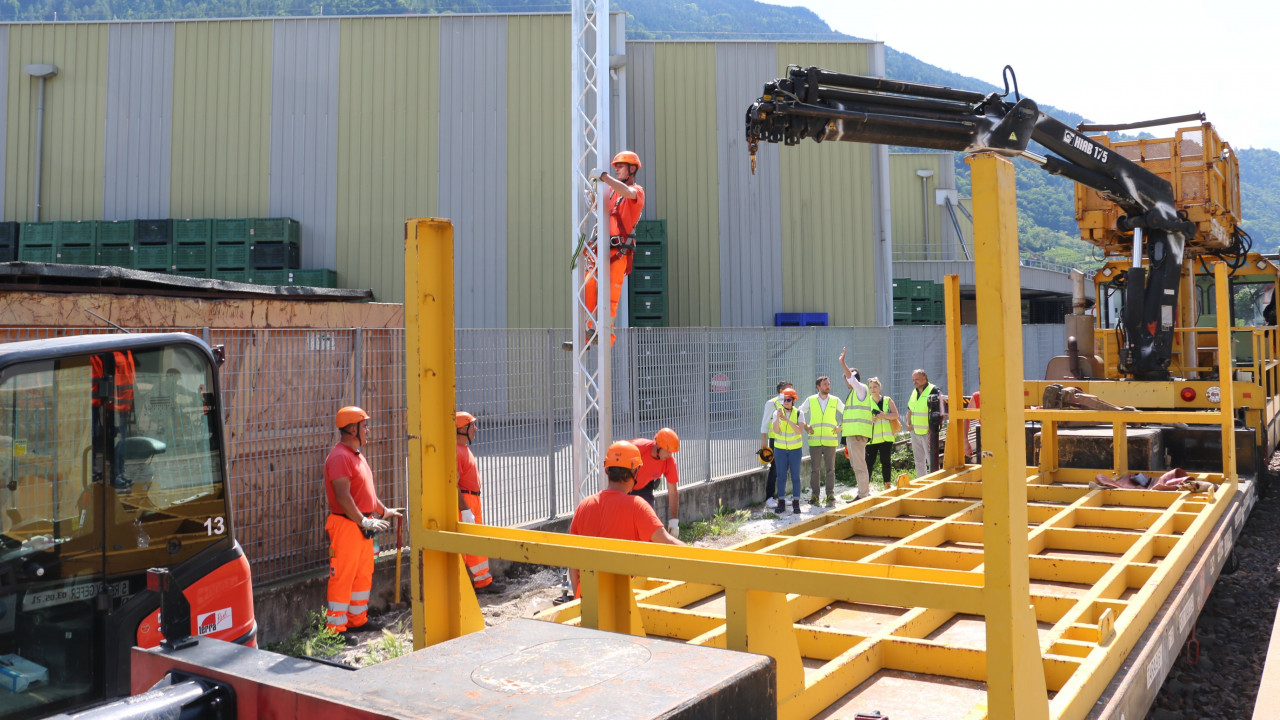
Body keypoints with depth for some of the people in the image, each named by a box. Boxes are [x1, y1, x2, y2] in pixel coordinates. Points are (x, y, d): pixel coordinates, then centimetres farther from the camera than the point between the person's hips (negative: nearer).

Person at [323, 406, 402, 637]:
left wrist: (383, 511, 26)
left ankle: (358, 619, 28)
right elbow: (343, 496, -22)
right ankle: (336, 627, 3)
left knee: (364, 574, 16)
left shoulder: (357, 454, 16)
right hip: (346, 525, -10)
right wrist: (364, 522, -21)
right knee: (342, 576, -4)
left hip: (363, 525, 10)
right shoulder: (339, 456, -16)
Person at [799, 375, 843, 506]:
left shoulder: (835, 401, 6)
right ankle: (814, 495, 8)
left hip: (830, 440, 0)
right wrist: (804, 426, 4)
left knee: (830, 469, 0)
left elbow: (847, 413, 14)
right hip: (814, 440, 0)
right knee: (814, 469, 2)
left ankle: (830, 495, 5)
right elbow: (800, 412, 14)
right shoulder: (810, 400, 5)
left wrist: (840, 427, 5)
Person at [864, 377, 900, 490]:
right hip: (871, 437, -1)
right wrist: (869, 419, -15)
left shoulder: (887, 400, 9)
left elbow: (895, 415, 1)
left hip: (886, 437, 1)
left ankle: (887, 486, 14)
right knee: (869, 462, -6)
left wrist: (884, 415, -16)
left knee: (886, 461, 4)